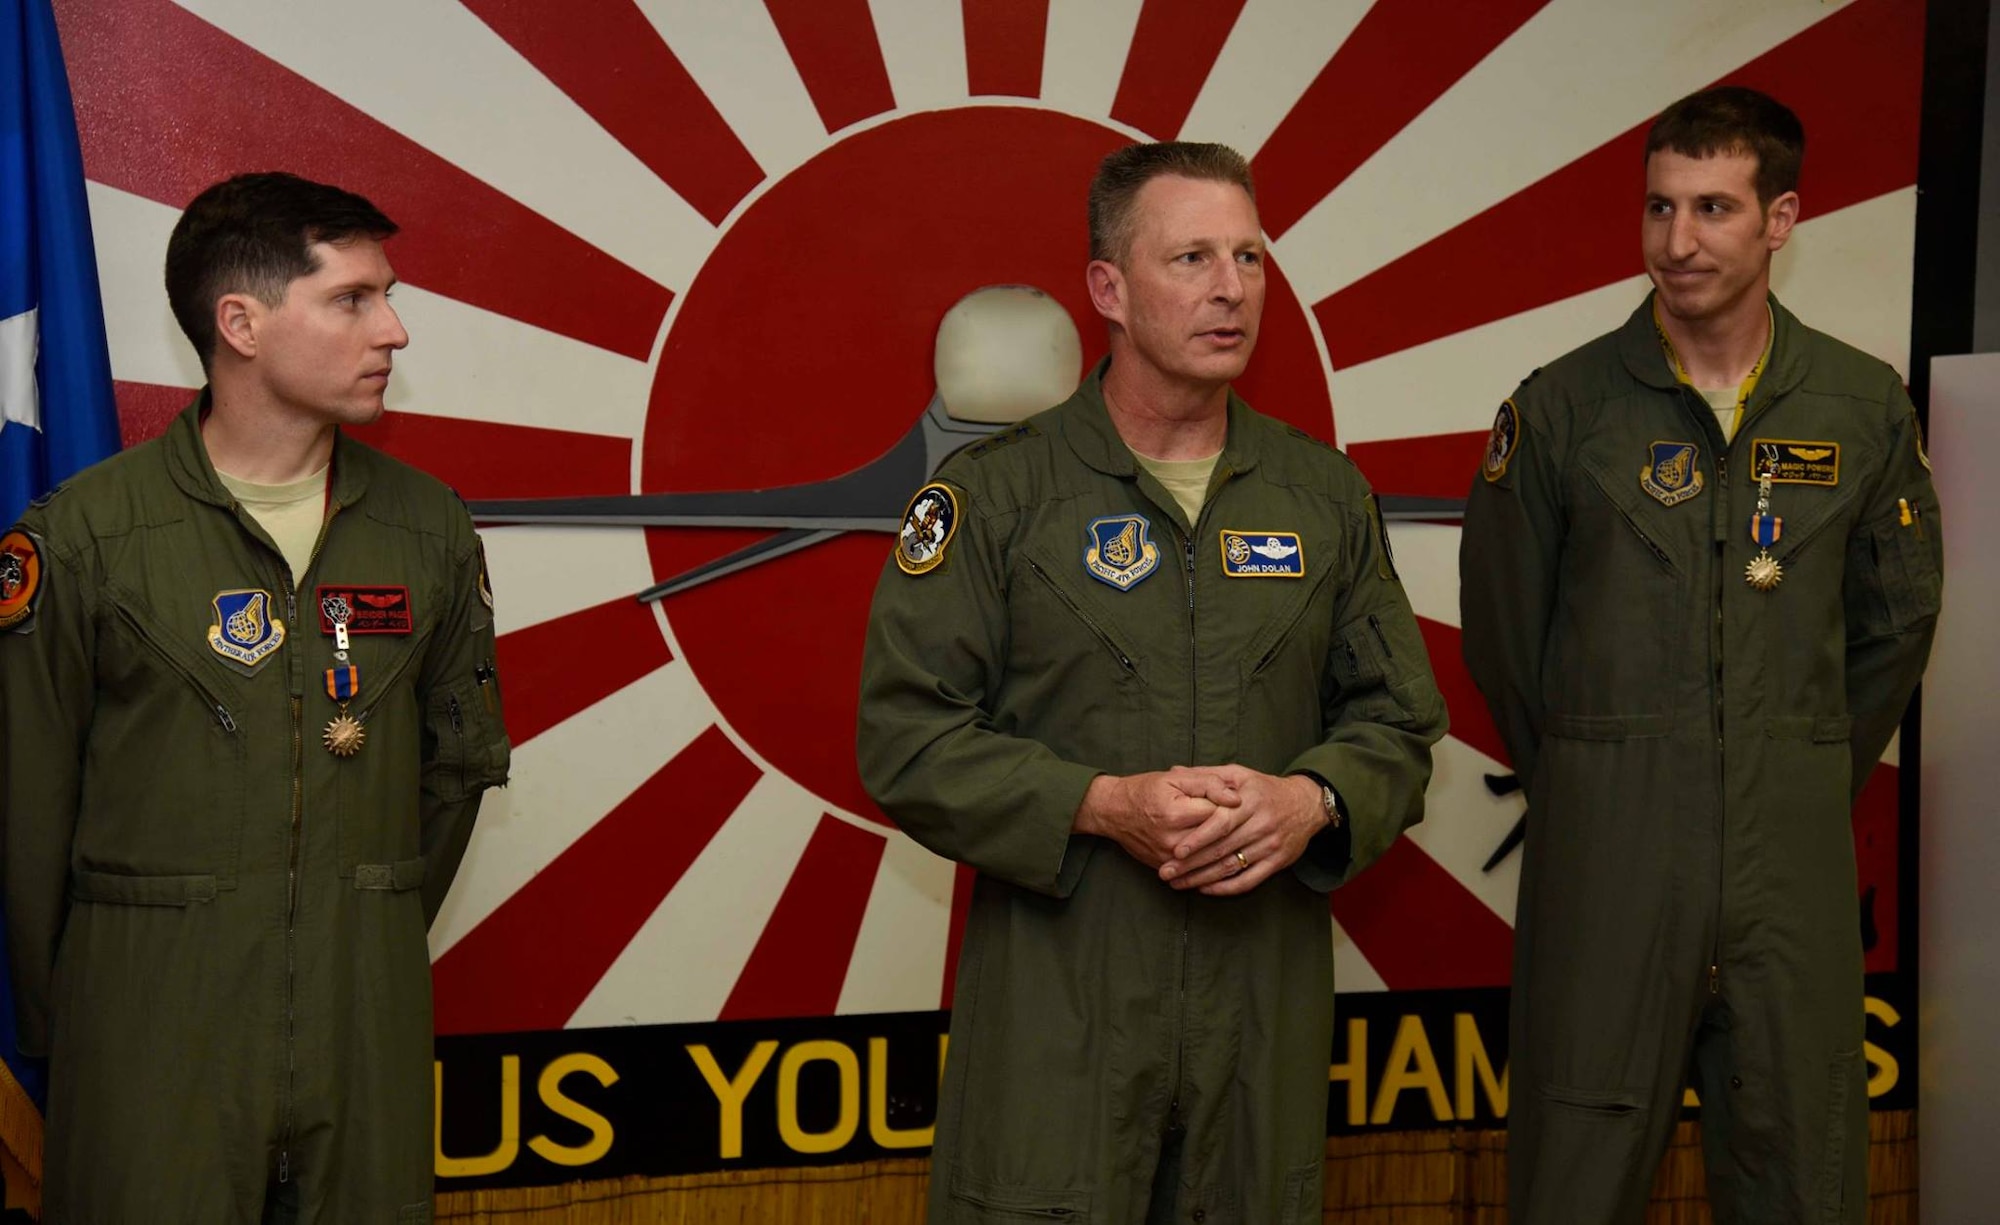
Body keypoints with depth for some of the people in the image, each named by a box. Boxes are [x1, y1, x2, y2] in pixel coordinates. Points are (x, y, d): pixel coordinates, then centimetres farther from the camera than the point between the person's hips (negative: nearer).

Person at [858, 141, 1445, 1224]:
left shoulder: (1325, 494, 9)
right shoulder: (994, 493, -3)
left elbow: (1398, 721, 12)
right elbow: (906, 737, -7)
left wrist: (1314, 800, -10)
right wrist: (1102, 806, -18)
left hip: (1268, 1005, 4)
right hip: (1055, 1002, -3)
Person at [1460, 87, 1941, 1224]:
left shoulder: (1867, 407, 4)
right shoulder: (1563, 407, -2)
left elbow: (1896, 622, 15)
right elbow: (1503, 627, 7)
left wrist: (1815, 782, 14)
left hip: (1794, 866, 2)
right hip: (1607, 860, -2)